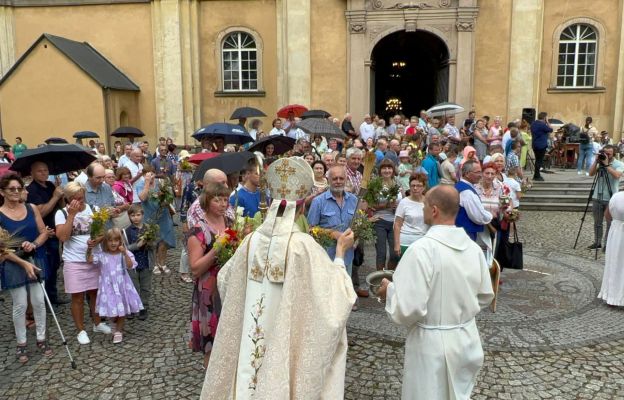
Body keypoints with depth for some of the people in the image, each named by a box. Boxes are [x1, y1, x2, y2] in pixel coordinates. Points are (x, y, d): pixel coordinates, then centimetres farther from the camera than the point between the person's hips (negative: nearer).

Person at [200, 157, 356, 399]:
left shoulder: (252, 241, -6)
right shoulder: (304, 245, -20)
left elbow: (224, 280, 10)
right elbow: (335, 292, -14)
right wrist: (340, 252, -3)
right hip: (286, 343, -4)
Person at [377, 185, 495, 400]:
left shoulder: (422, 249, -24)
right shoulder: (473, 247, -4)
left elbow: (408, 309, -26)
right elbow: (485, 296, 9)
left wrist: (390, 290, -7)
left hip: (432, 344, -6)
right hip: (467, 340, 6)